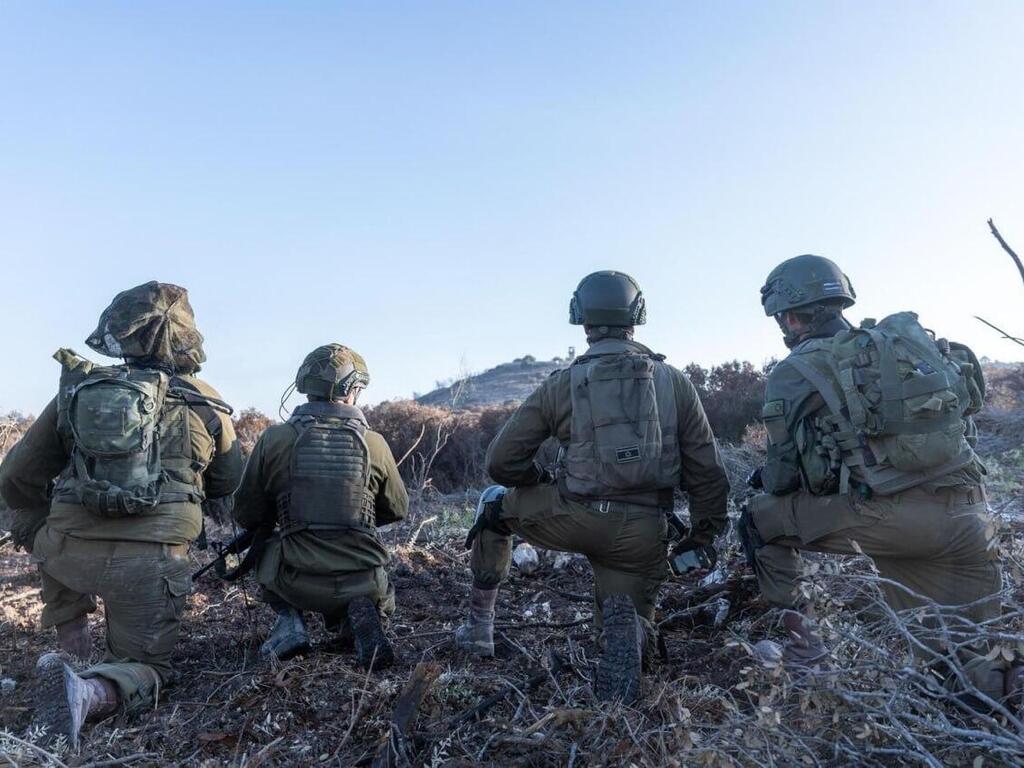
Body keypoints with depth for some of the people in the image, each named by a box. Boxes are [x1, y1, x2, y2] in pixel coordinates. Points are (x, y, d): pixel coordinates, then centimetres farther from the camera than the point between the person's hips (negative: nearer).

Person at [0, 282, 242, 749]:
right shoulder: (203, 402, 7)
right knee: (145, 666, 13)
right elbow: (229, 483, 21)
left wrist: (40, 527, 29)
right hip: (151, 560, -2)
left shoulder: (76, 389, 10)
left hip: (69, 551, 3)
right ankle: (87, 692, -19)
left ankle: (75, 656, 24)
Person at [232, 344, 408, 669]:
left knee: (265, 546, 31)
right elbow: (398, 509, 10)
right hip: (363, 580, 0)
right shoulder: (375, 443, -3)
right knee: (380, 598, 34)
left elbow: (247, 515, 3)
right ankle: (361, 613, -1)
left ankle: (290, 622, 12)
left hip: (298, 583, 0)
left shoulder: (274, 439, -5)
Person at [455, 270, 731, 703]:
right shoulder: (673, 381, 7)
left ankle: (480, 628, 29)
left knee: (495, 503, 26)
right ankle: (628, 627, -17)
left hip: (577, 520, -1)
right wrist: (705, 533, 17)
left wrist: (543, 482, 20)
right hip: (645, 533, 2)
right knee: (630, 616, 23)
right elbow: (706, 467, 6)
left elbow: (503, 462, 2)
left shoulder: (563, 384, 2)